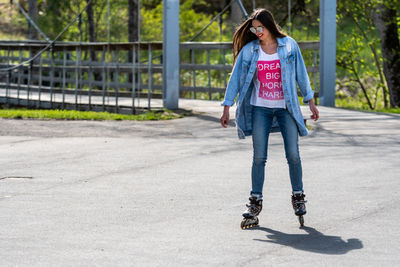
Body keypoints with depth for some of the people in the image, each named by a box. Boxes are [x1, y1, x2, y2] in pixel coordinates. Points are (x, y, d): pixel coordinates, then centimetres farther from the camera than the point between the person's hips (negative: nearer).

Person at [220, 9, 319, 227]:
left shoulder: (289, 46, -1)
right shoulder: (249, 50, -1)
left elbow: (301, 74, 7)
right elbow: (235, 77, 2)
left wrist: (310, 102, 10)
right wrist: (227, 107, -2)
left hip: (286, 108, 0)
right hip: (260, 109, 1)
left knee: (293, 155, -3)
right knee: (259, 157, -2)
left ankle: (298, 196, 15)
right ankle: (256, 201, 7)